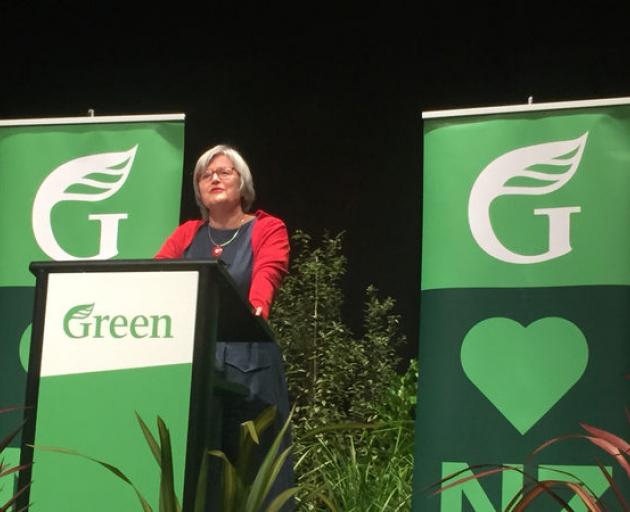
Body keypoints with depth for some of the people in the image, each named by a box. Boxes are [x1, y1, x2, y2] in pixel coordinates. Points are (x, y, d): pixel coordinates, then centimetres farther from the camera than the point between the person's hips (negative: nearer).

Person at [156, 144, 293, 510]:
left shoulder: (268, 229, 5)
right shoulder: (187, 234, 17)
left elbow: (267, 275, -13)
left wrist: (256, 310, -34)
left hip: (247, 362, -3)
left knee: (251, 463, -5)